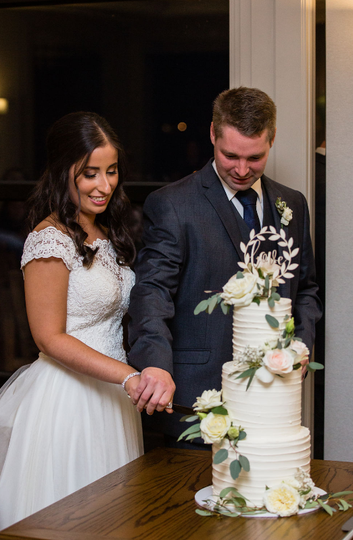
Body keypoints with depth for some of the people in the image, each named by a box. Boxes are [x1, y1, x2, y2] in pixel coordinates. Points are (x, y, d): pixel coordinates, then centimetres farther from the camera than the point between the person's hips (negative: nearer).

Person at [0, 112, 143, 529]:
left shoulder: (106, 235, 11)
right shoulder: (50, 240, -15)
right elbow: (50, 339, -16)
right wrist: (130, 377, -22)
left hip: (111, 394, 8)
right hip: (66, 398, -8)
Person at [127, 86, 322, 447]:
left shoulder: (293, 205, 12)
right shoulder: (170, 206, -5)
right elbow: (152, 291, -15)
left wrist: (300, 345, 2)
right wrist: (156, 363, -32)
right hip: (195, 399, -4)